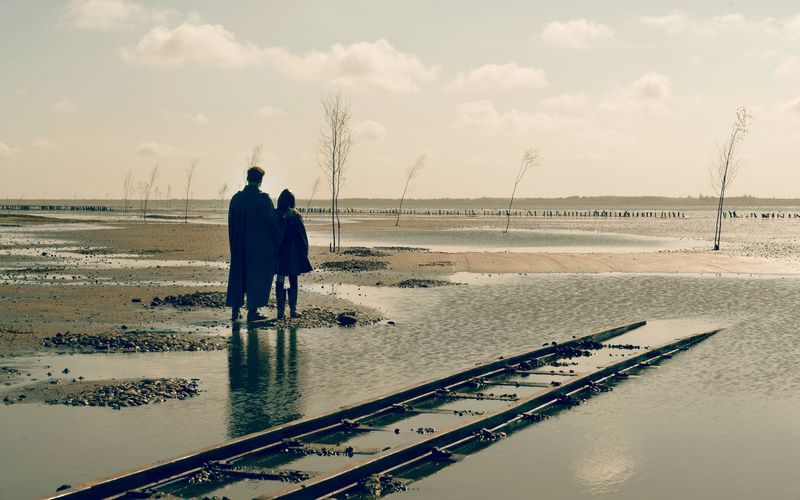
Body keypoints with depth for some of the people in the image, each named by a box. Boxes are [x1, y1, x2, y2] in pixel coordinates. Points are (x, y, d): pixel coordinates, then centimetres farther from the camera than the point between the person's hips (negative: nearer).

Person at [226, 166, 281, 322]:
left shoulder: (236, 198, 3)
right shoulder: (263, 198, -12)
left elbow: (231, 224, 8)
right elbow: (272, 223, -10)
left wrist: (235, 244, 16)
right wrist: (277, 244, 0)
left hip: (240, 246, 5)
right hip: (260, 246, -5)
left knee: (238, 274, 13)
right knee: (257, 276, 3)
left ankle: (235, 311, 14)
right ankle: (252, 311, 2)